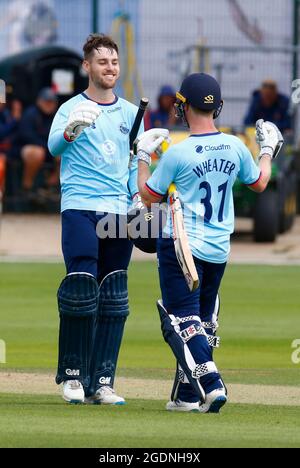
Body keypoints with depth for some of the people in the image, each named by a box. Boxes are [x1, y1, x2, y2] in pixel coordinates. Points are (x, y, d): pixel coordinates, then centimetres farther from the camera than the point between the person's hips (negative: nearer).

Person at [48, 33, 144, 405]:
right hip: (80, 208, -5)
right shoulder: (71, 108, 1)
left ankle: (102, 382, 4)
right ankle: (72, 376, -2)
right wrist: (72, 129, -40)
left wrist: (138, 196, 2)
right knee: (81, 290, -13)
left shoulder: (131, 113, 16)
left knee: (114, 300, 2)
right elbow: (55, 146, -18)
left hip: (119, 212, 5)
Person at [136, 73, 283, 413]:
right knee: (202, 320, 16)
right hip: (219, 249, 5)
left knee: (183, 320, -6)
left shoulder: (177, 154, -14)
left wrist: (143, 156, 10)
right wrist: (268, 149, 33)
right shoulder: (236, 148, -1)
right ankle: (188, 395, 19)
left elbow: (149, 196, -2)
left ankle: (210, 384, -24)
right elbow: (259, 183, 17)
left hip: (181, 246, -5)